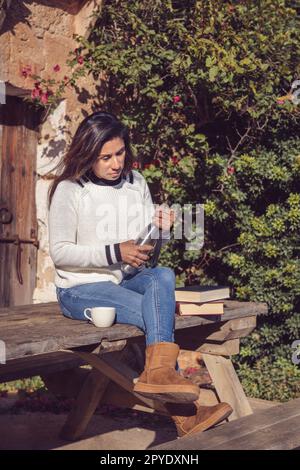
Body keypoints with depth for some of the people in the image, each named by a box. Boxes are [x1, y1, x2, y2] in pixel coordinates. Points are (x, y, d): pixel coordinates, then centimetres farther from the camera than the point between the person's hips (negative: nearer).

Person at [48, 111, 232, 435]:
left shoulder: (135, 182, 8)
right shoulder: (69, 190, -9)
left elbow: (148, 245, 12)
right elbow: (59, 252, -12)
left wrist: (161, 230, -13)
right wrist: (115, 253, -21)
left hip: (127, 280, 5)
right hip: (81, 288, -5)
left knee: (163, 276, -29)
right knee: (160, 314, -26)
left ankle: (158, 372, -37)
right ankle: (183, 414, -24)